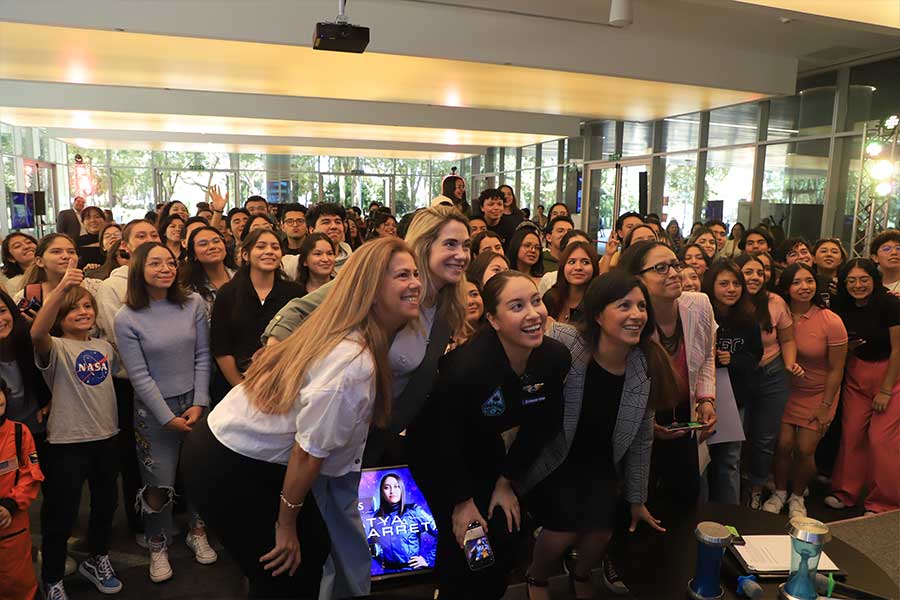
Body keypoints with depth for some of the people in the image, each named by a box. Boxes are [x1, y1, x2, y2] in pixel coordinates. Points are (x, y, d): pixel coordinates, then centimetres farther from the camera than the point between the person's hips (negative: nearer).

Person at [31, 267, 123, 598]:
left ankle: (97, 560, 41)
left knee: (105, 504, 19)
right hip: (67, 442, -5)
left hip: (106, 437, 6)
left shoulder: (104, 346, 7)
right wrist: (61, 288, -47)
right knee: (60, 515, 5)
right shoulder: (56, 349, -12)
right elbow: (36, 333, -35)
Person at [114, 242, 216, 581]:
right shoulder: (126, 319, -10)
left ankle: (197, 532, 35)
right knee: (159, 484, 5)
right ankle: (158, 547, 28)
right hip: (153, 409, -2)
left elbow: (202, 357, -2)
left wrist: (199, 404, -8)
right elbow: (139, 375, -10)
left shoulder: (193, 305, -4)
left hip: (193, 401, 2)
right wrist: (168, 417, -11)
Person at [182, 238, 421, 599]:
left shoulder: (351, 340, 0)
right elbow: (308, 451, -23)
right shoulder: (355, 363, -29)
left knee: (313, 552, 18)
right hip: (227, 467, -9)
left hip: (247, 454, 9)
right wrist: (286, 525, -10)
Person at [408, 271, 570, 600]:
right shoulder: (467, 365, -37)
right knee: (462, 539, -7)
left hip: (487, 448, 5)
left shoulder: (556, 357, -19)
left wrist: (507, 481, 1)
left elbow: (541, 425, -4)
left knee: (506, 533, 5)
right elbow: (441, 437, -24)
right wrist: (462, 499, -12)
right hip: (437, 452, -5)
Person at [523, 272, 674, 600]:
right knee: (564, 529, -13)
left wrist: (637, 499, 8)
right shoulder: (561, 344, -29)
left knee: (601, 531, -5)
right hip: (551, 459, -4)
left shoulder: (647, 368, -13)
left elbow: (641, 440, 0)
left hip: (600, 464, 4)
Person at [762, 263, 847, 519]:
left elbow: (836, 369, -10)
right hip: (787, 389, 2)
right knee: (784, 444, -4)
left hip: (819, 393, -2)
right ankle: (779, 493, 22)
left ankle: (797, 497, 25)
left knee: (805, 450, -2)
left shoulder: (831, 322, -18)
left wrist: (825, 406, -7)